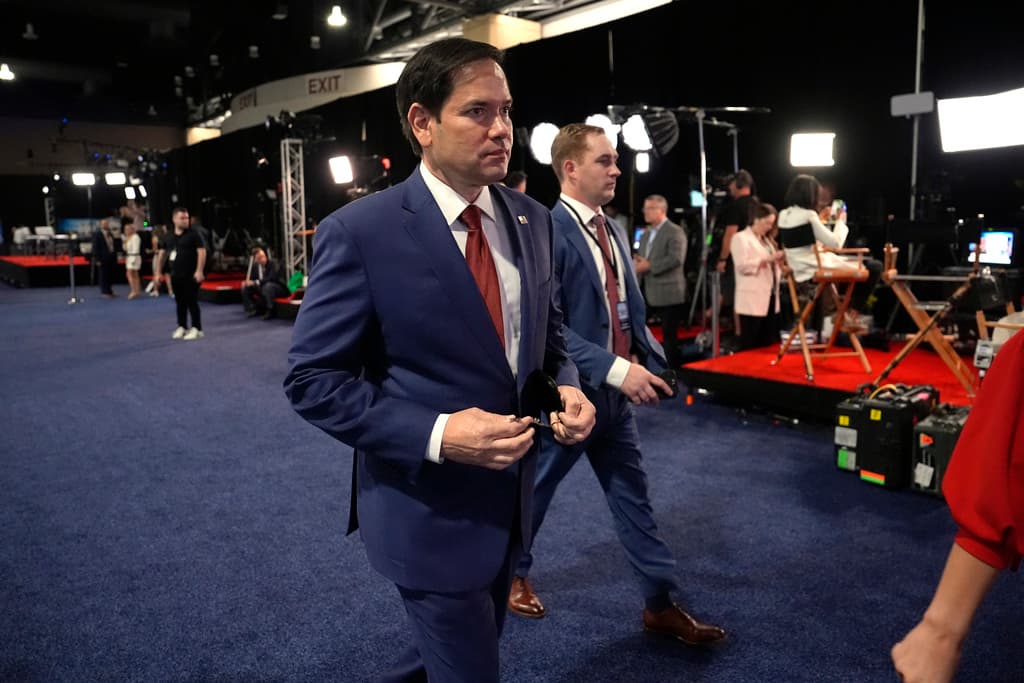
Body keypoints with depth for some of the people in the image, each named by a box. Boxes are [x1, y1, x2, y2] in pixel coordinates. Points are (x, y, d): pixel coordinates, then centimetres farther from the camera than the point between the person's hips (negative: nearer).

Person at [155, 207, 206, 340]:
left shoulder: (192, 235, -7)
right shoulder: (169, 237, 9)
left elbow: (202, 251, -13)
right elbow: (162, 253, 19)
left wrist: (199, 271, -21)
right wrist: (158, 272, 16)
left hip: (190, 275, -6)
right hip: (175, 275, 6)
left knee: (192, 302, -4)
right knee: (180, 302, 13)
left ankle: (196, 329, 2)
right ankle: (182, 327, 23)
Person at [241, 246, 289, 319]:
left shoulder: (273, 264, -18)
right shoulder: (255, 266, 0)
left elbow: (271, 278, -32)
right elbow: (252, 278, 8)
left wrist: (256, 282, -34)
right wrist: (246, 282, -16)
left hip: (278, 288, -7)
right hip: (262, 289, 7)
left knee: (268, 286, -38)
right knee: (245, 287, -4)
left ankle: (270, 311, -27)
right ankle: (253, 309, -1)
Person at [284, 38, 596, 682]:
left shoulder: (531, 219, 1)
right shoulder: (359, 233, -17)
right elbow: (314, 379, -16)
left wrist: (567, 387, -9)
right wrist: (436, 434, -27)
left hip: (512, 495, 7)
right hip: (428, 506, -6)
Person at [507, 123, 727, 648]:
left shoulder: (614, 231, 8)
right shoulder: (546, 232, -18)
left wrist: (652, 364, -1)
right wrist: (616, 369, -28)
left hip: (616, 393, 7)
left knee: (633, 498, 13)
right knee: (534, 489, 14)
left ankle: (660, 604, 26)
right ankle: (513, 573, 39)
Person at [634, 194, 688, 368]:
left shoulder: (675, 232, -7)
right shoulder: (646, 233, 18)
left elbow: (676, 259, -19)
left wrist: (649, 266, -19)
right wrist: (637, 261, -5)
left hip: (668, 293, -8)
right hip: (649, 293, 8)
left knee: (669, 335, -1)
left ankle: (671, 371, 8)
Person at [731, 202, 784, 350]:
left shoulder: (766, 239, 22)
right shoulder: (740, 238, -5)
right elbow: (742, 265, -17)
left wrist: (779, 260, 8)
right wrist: (767, 259, -20)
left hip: (770, 296, 9)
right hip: (752, 300, -8)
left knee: (768, 341, 10)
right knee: (750, 343, -5)